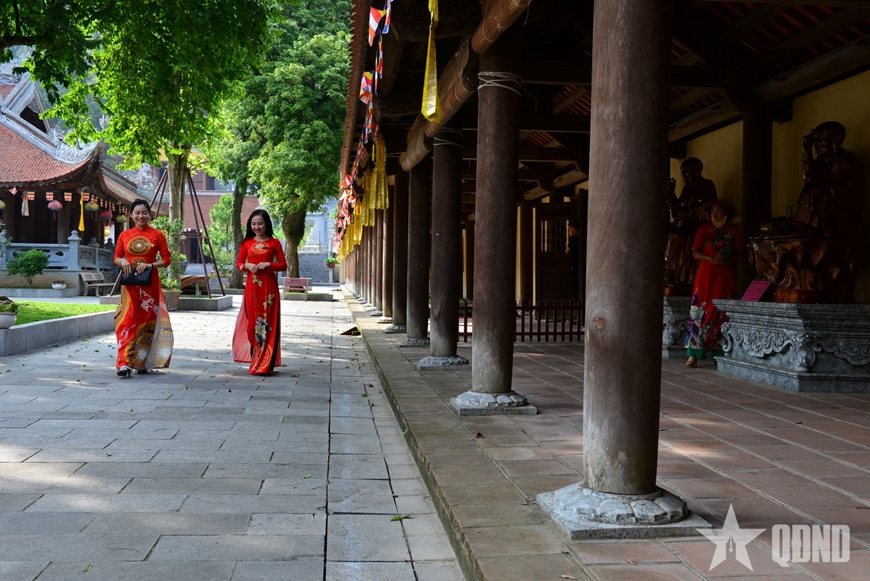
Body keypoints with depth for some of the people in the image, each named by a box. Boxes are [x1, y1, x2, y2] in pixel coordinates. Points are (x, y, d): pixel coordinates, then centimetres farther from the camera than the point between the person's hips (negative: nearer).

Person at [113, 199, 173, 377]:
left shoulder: (157, 235, 1)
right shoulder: (124, 235, 7)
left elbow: (167, 259, 0)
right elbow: (116, 258, 13)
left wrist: (150, 265, -15)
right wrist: (122, 261, -10)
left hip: (149, 284, -1)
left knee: (147, 321, 5)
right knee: (127, 321, -9)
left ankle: (143, 362, 17)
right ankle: (124, 363, -14)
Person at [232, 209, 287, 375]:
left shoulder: (274, 243, 2)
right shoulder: (247, 243, 8)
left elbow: (283, 265, 2)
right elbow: (239, 263, 12)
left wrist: (269, 264, -14)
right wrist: (247, 266, -9)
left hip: (269, 287, -2)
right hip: (252, 286, 2)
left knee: (267, 323, -3)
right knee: (252, 322, 3)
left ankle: (264, 363, 0)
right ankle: (255, 360, 15)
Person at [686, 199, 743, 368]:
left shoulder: (734, 231, 10)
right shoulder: (704, 229, 10)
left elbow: (738, 255, 8)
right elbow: (695, 253, 4)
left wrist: (726, 260, -13)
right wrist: (710, 259, -13)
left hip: (726, 276, 1)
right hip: (706, 274, -1)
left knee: (722, 314, -2)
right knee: (700, 311, -10)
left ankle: (720, 354, 2)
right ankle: (693, 355, -12)